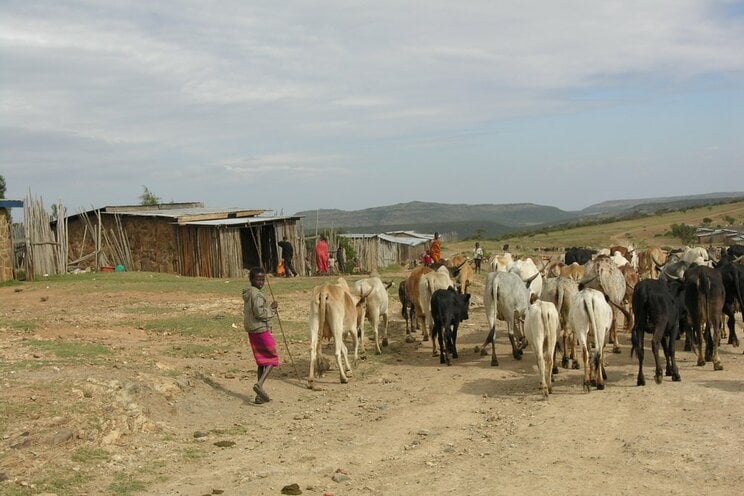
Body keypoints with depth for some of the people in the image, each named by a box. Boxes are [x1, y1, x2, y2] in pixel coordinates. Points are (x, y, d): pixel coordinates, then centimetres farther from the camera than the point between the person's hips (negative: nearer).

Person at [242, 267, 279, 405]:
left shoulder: (247, 293, 13)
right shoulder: (256, 294, -16)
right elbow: (260, 313, -23)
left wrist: (270, 309, 11)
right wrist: (271, 308, -7)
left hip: (252, 331, 9)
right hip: (262, 330, -9)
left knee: (261, 361, 14)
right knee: (272, 358, 3)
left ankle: (260, 395, 13)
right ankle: (259, 384, -16)